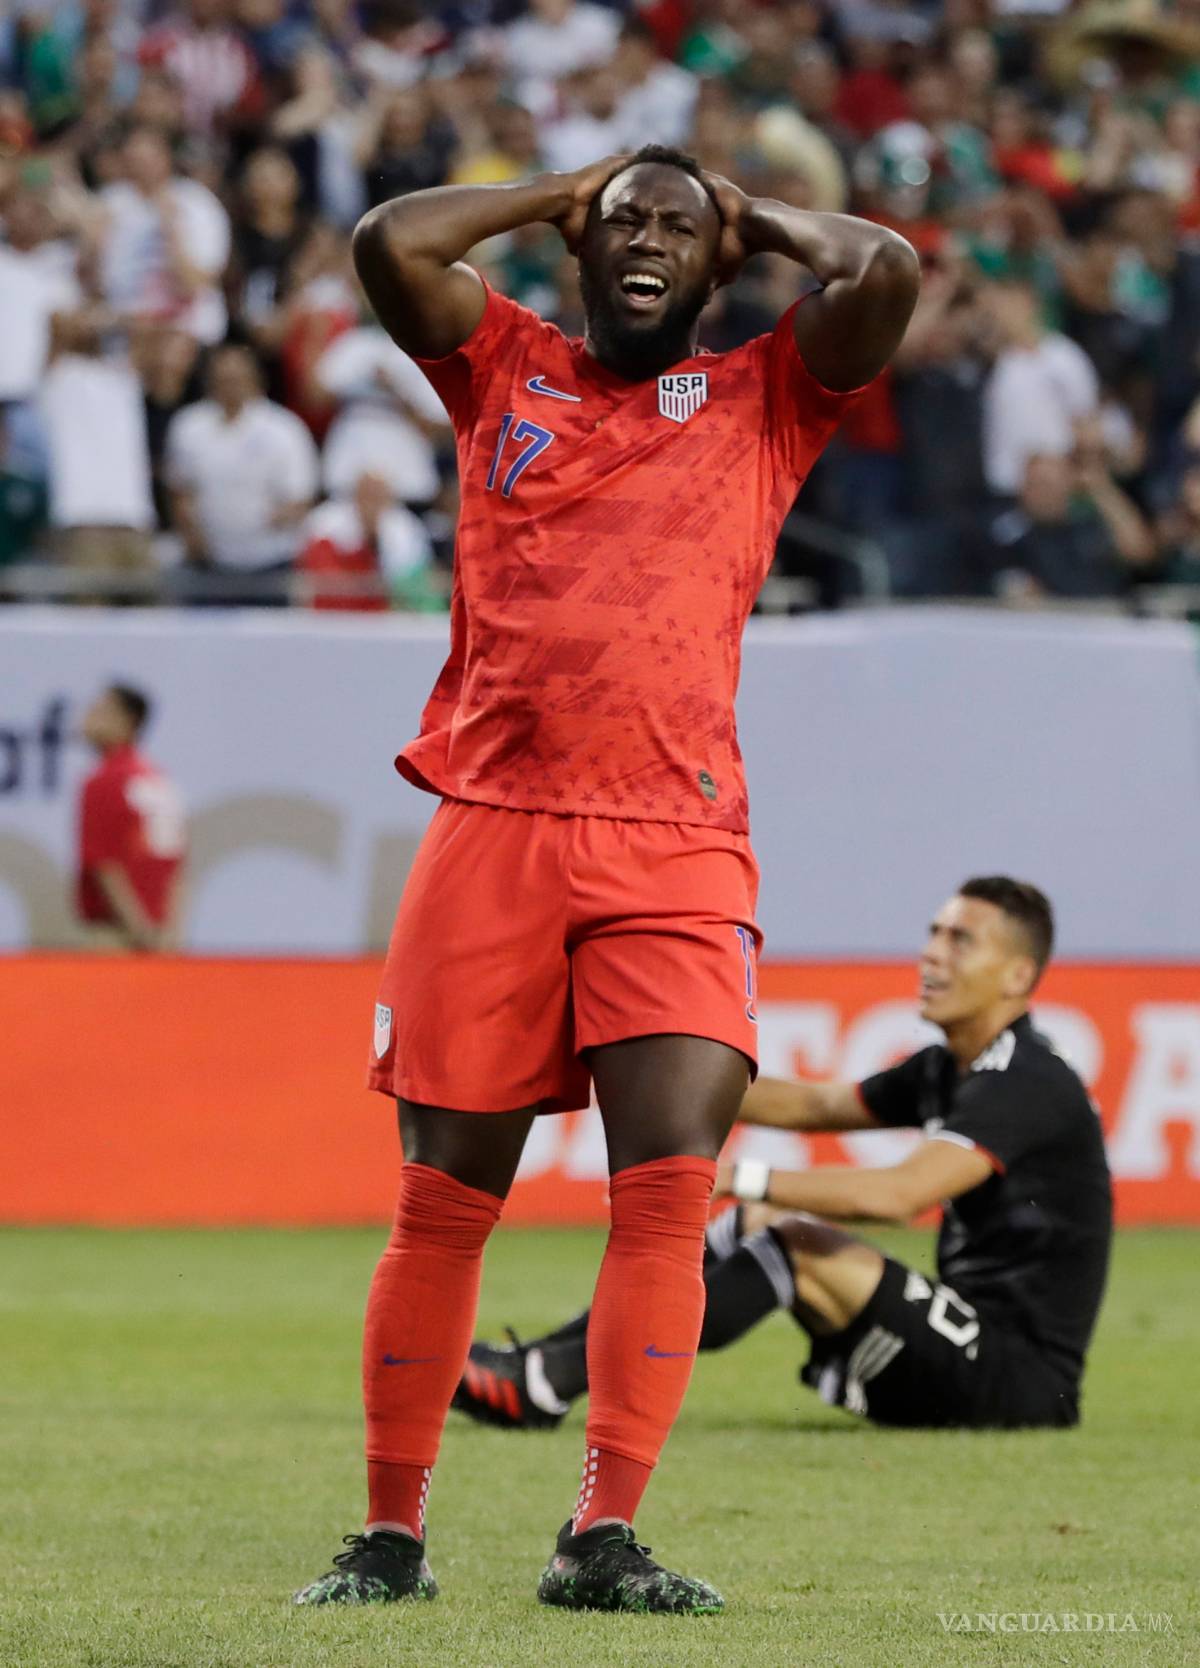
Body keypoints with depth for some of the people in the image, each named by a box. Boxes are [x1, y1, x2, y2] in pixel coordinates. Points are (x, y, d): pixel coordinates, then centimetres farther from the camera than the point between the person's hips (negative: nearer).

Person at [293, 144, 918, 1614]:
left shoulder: (761, 400, 14)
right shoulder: (504, 370, 16)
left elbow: (887, 274, -1)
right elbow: (390, 243, 1)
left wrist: (756, 219, 16)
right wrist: (557, 194, 14)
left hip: (675, 853, 0)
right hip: (490, 830, 0)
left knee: (670, 1182, -14)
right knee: (443, 1198, 1)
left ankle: (603, 1537, -13)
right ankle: (390, 1535, 8)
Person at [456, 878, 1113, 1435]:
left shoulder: (1028, 1085, -17)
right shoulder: (946, 1071, 15)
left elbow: (901, 1192, -30)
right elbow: (815, 1105, 24)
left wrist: (740, 1179, -30)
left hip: (1026, 1375, -10)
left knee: (796, 1242, -22)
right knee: (759, 1222, 8)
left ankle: (546, 1382, -23)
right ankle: (543, 1361, -2)